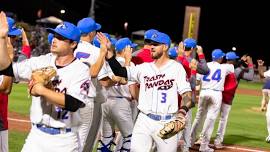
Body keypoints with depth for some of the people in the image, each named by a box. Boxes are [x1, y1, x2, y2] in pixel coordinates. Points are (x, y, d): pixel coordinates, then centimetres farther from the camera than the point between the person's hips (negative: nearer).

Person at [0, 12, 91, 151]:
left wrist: (41, 90, -21)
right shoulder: (41, 62, 4)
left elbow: (73, 104, -24)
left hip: (64, 140, -4)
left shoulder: (81, 70, -10)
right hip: (36, 135, 4)